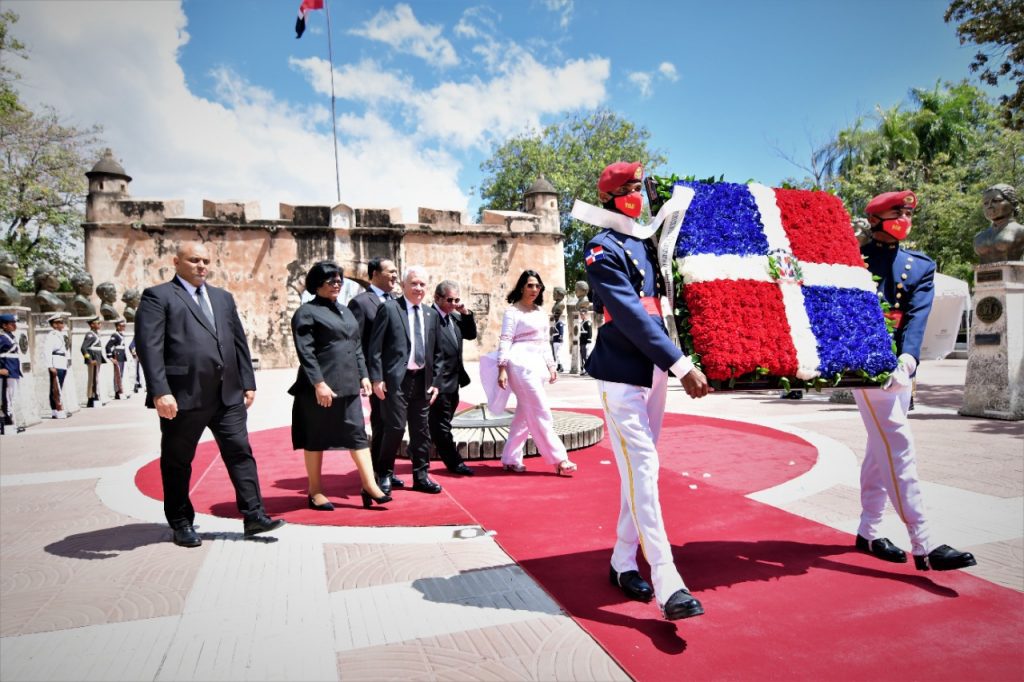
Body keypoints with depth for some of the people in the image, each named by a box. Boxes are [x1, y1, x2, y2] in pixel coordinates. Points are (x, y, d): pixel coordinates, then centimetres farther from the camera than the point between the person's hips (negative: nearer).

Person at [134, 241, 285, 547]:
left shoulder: (223, 297, 18)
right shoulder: (158, 296, -1)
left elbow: (239, 341, 17)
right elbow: (148, 346, -11)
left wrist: (248, 382, 11)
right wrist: (160, 392, -20)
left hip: (228, 394, 5)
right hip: (183, 396, -5)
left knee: (240, 453, 3)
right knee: (178, 462, 9)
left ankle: (254, 515, 9)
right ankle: (181, 523, 23)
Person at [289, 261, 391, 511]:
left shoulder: (345, 311, 17)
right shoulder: (306, 312, -5)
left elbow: (357, 347, 19)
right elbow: (305, 352, -13)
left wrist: (363, 375, 10)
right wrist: (318, 383, -20)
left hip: (348, 385, 7)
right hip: (320, 387, -6)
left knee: (358, 433, 4)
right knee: (316, 438, 5)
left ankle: (369, 486, 7)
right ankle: (315, 491, 16)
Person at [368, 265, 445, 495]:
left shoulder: (431, 314, 13)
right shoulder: (389, 308, -2)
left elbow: (437, 353, 14)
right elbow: (375, 347, -5)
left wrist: (436, 381, 7)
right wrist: (377, 378, -11)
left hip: (422, 380, 5)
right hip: (396, 379, -5)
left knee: (421, 430, 10)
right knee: (395, 427, -6)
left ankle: (421, 476, 22)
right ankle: (385, 475, 13)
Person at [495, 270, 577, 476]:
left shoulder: (541, 312, 17)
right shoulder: (513, 311, -4)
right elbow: (505, 341, -9)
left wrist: (551, 365, 17)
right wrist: (502, 369, -16)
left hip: (537, 364, 8)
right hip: (521, 364, -8)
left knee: (525, 413, 9)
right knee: (541, 413, -7)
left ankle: (511, 459, 16)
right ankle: (558, 460, -3)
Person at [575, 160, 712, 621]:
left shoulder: (647, 242, 14)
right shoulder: (603, 250, -10)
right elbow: (631, 316, -20)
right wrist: (681, 365, -24)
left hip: (654, 371, 8)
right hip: (622, 374, -8)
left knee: (640, 469, 12)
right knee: (642, 471, -10)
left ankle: (623, 563, 25)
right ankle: (669, 586, -7)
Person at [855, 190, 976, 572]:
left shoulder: (921, 266, 11)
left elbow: (917, 317, -5)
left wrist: (906, 359, -22)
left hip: (899, 366, 6)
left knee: (881, 448, 12)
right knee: (898, 446, -11)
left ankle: (868, 532, 24)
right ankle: (924, 546, -9)